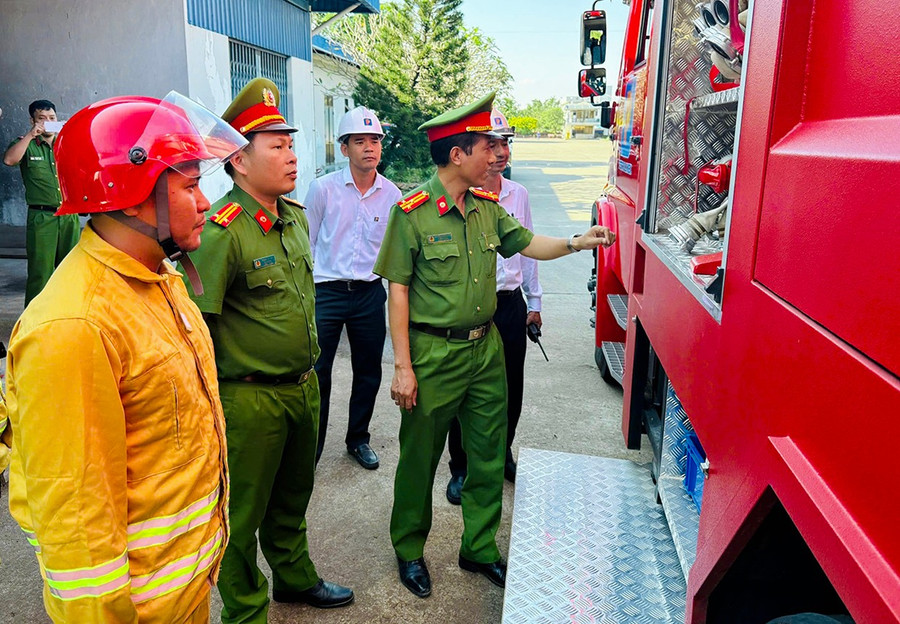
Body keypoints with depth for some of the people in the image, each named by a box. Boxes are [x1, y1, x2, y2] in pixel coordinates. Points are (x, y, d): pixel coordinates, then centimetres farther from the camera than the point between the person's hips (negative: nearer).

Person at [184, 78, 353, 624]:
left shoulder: (296, 215, 5)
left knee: (293, 496, 25)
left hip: (304, 387, 8)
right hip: (250, 399, -7)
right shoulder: (221, 231, -21)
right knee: (244, 512, 12)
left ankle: (295, 578, 48)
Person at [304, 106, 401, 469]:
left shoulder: (392, 195, 2)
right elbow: (306, 244, 3)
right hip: (326, 292, -2)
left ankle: (358, 439, 33)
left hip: (370, 293, 3)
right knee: (317, 374, 2)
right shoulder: (323, 188, -4)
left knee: (368, 373, 13)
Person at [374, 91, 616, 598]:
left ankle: (480, 548, 34)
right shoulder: (412, 212, -12)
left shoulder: (487, 206, 6)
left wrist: (577, 242, -1)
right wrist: (403, 366, -14)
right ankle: (409, 550, 32)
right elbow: (398, 290, -12)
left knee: (488, 453, 14)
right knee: (420, 457, 9)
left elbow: (527, 244, 17)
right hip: (434, 353, -6)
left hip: (486, 348, 6)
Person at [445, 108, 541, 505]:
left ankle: (501, 454, 39)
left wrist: (534, 301, 16)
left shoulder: (518, 194, 7)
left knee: (510, 390, 15)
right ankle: (461, 468, 24)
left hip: (511, 304, 5)